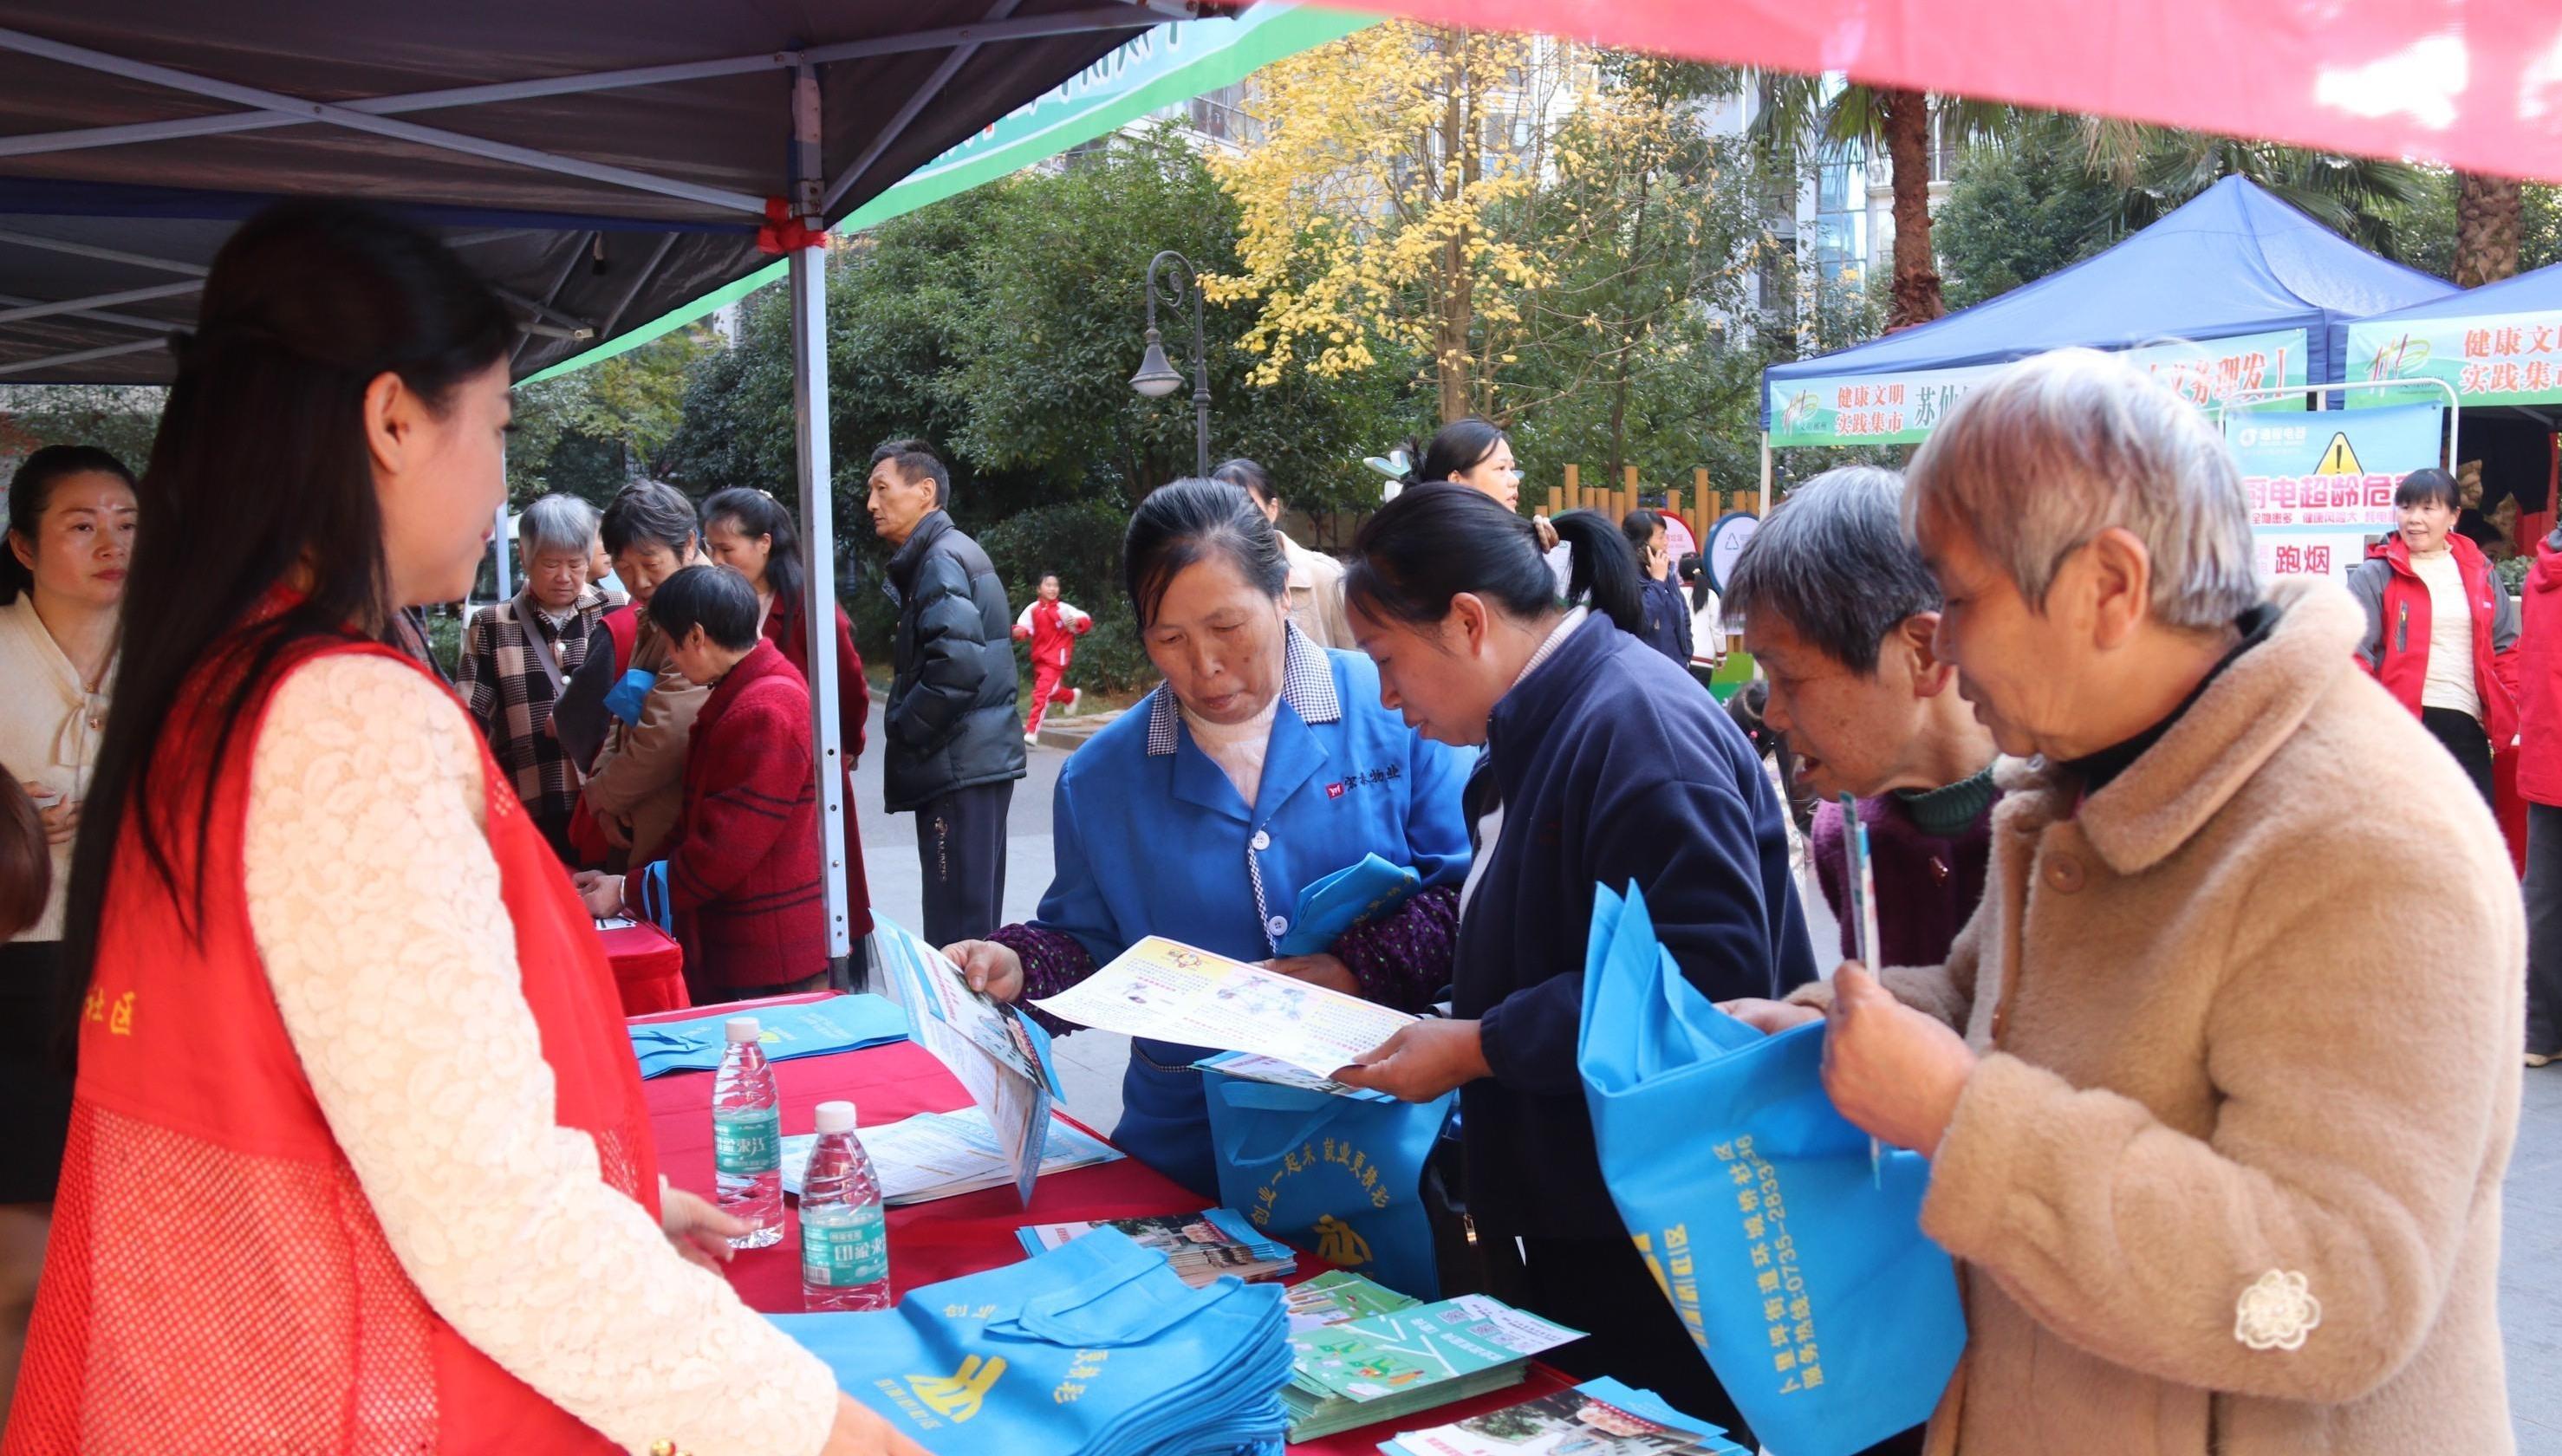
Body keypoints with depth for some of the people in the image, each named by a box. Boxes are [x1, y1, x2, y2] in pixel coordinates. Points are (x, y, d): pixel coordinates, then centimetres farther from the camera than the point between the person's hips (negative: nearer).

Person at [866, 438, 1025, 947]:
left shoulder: (942, 559, -12)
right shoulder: (955, 553, 19)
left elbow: (958, 663, -25)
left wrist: (903, 727, -11)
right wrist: (909, 726, 11)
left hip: (960, 768, -10)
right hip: (975, 762, 10)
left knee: (956, 928, -7)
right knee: (975, 922, 15)